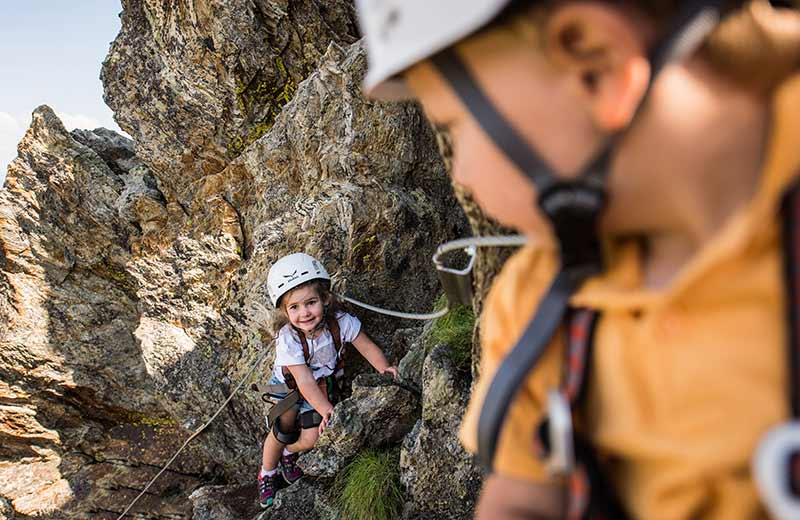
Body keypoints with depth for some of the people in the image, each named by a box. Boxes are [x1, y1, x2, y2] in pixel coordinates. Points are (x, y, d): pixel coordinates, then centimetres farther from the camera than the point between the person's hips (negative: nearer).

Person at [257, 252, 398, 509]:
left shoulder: (341, 321, -28)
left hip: (323, 383, 2)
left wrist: (384, 368, -32)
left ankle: (289, 452, 28)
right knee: (283, 429, -13)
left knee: (311, 439, -8)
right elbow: (304, 382, -33)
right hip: (289, 384, -2)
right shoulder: (288, 339, -34)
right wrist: (327, 410, -38)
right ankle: (267, 473, 17)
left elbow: (367, 347, -15)